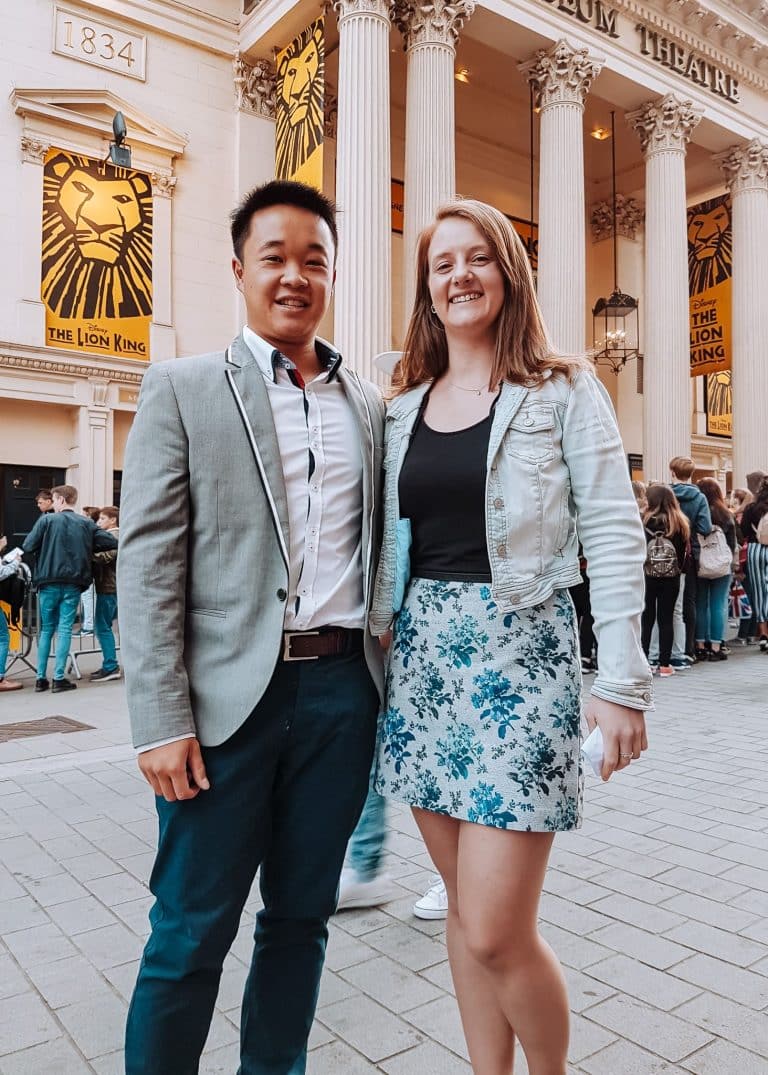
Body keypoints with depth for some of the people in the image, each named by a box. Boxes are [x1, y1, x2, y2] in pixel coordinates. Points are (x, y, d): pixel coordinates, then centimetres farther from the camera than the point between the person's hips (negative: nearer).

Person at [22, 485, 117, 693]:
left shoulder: (47, 520, -3)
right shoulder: (86, 523, 3)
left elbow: (27, 546, -6)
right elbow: (112, 543, 0)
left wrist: (44, 546, 14)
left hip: (49, 582, 0)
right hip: (73, 583, 0)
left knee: (46, 629, 12)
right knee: (65, 629, 5)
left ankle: (41, 678, 14)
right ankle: (59, 678, 2)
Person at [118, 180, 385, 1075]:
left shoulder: (370, 406, 12)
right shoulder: (181, 389, 1)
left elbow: (377, 552, 13)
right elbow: (147, 563, -6)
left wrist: (390, 680, 7)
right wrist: (161, 721, -11)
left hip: (342, 691, 4)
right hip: (230, 696, -3)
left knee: (302, 917, 17)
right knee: (191, 934, 8)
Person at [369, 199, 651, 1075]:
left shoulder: (563, 392, -1)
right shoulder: (404, 407, 12)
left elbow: (613, 538, -5)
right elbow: (392, 544, 14)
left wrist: (621, 681, -10)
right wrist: (382, 648, 10)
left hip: (519, 652, -5)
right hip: (423, 656, 5)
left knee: (496, 931, -3)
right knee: (463, 908, 14)